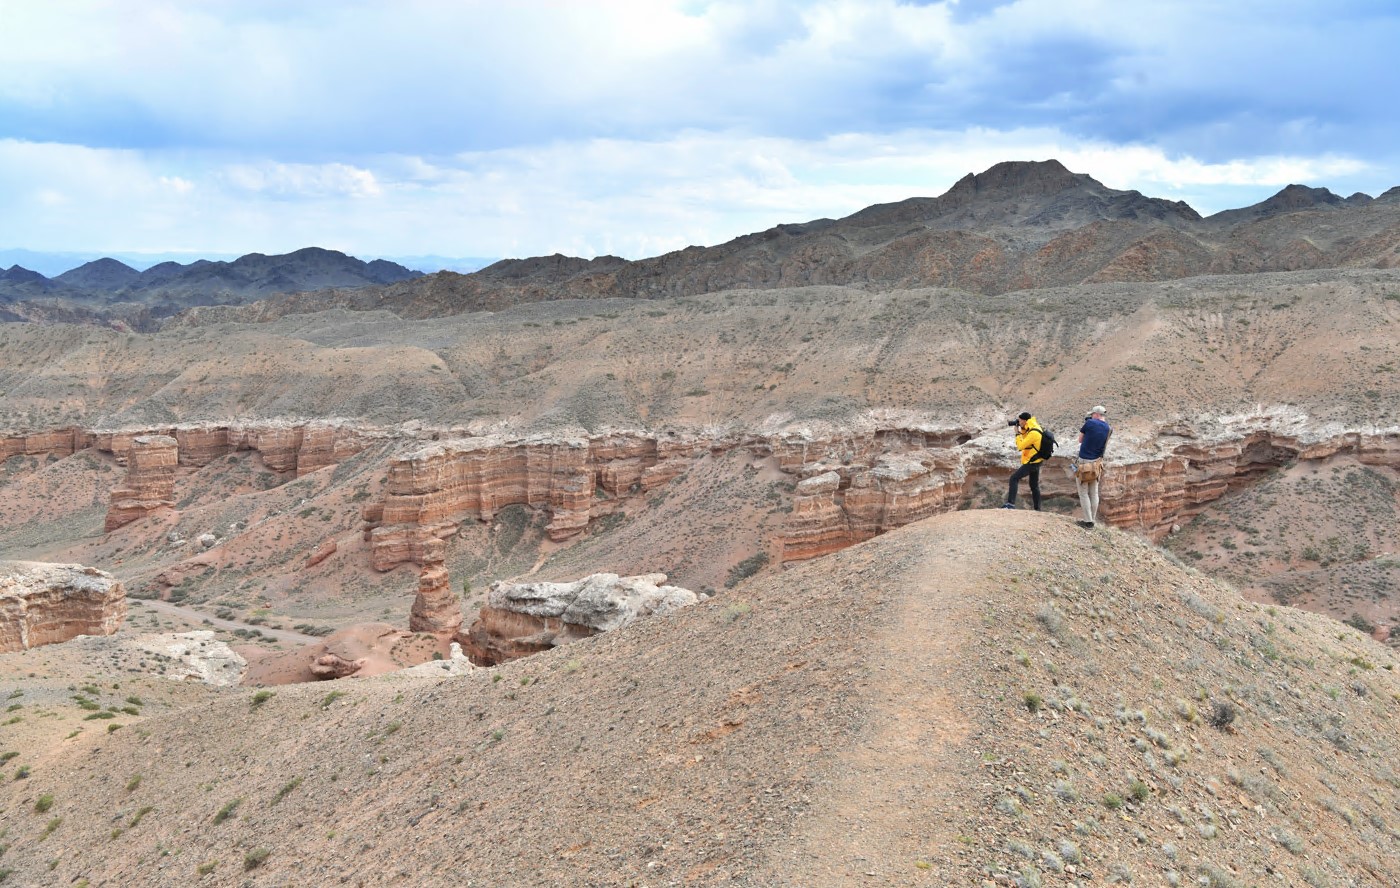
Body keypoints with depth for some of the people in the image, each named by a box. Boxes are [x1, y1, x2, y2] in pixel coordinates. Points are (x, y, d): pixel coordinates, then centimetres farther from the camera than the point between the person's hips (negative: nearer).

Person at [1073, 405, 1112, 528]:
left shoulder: (1090, 423, -14)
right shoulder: (1108, 429, 3)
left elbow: (1080, 440, -2)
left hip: (1084, 462, -6)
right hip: (1097, 463, 6)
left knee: (1083, 493, 2)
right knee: (1094, 493, 13)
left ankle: (1088, 521, 1)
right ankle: (1092, 520, 17)